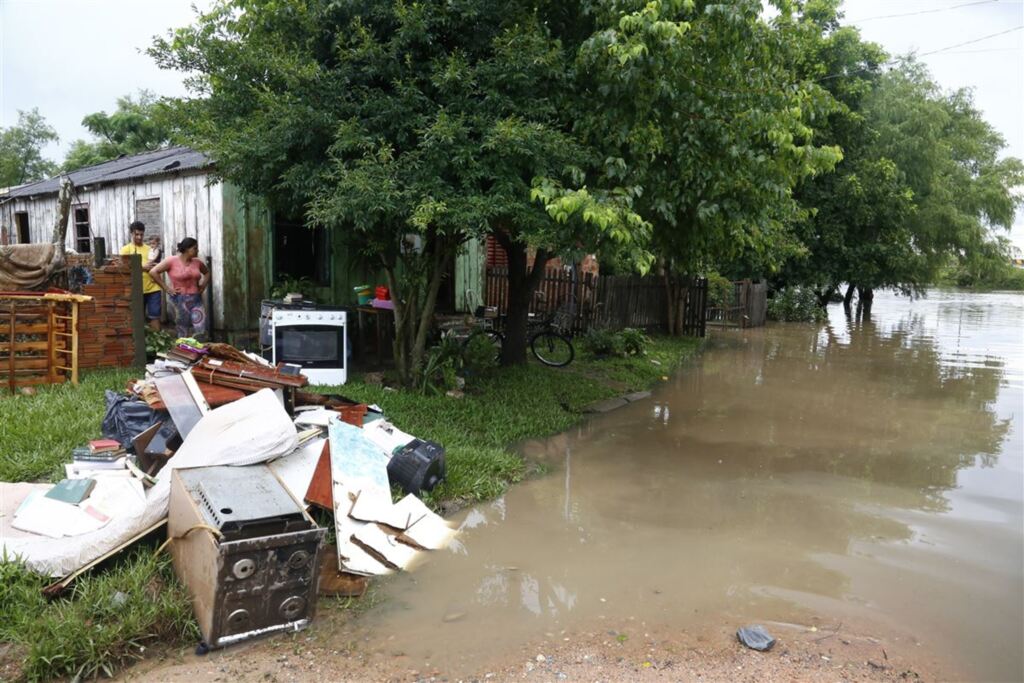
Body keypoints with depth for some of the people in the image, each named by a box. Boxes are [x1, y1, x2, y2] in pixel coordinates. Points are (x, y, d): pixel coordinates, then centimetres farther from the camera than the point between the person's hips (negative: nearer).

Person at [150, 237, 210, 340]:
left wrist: (203, 286, 11)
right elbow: (153, 272, -8)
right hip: (180, 300, -4)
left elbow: (207, 272, 26)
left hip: (196, 300, 4)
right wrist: (166, 288, -9)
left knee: (199, 332, -5)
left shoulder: (197, 262, 7)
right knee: (183, 334, 3)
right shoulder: (172, 261, -6)